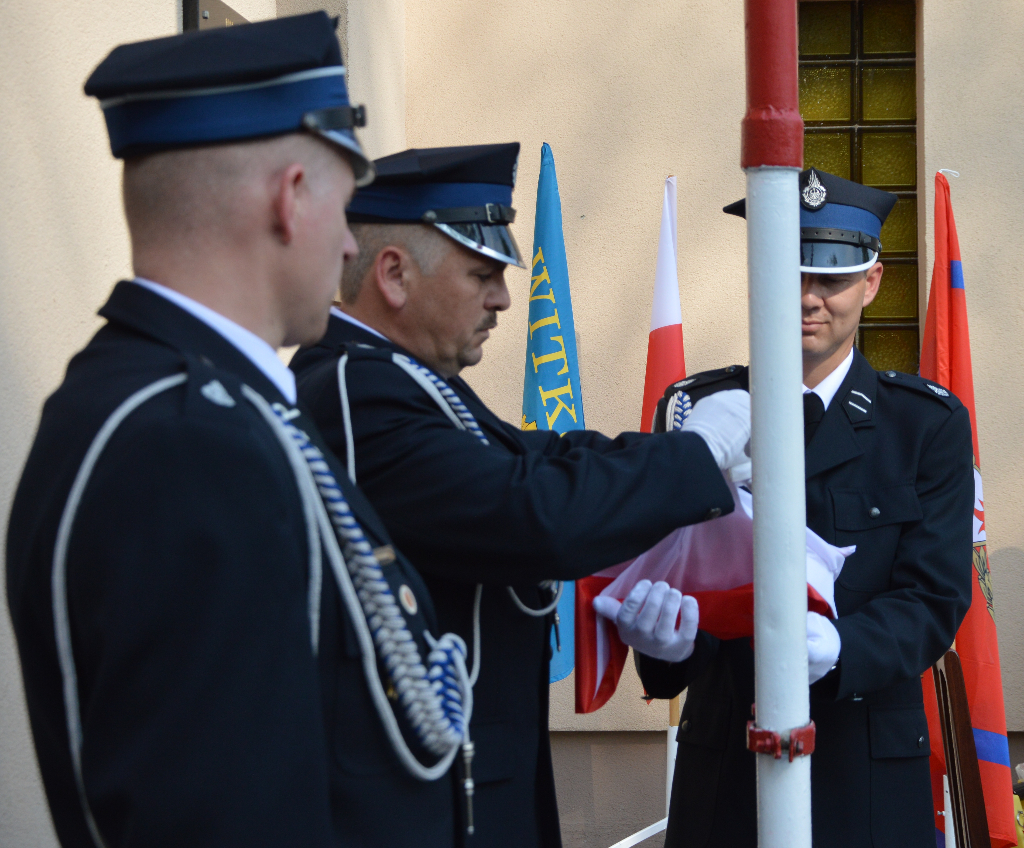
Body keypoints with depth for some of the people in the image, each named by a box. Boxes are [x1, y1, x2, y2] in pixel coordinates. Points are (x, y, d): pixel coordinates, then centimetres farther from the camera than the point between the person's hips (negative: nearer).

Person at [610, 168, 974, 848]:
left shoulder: (928, 424, 0)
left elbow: (934, 600, -7)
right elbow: (659, 557, -2)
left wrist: (838, 647, -28)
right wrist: (660, 624, -26)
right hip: (723, 770, 1)